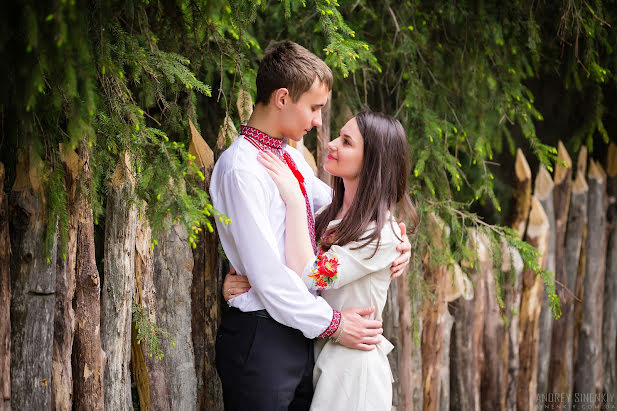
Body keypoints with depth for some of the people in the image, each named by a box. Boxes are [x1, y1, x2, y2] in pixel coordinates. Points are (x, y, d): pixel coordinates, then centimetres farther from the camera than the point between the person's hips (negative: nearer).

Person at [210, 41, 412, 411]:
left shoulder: (291, 157, 12)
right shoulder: (241, 168, -16)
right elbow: (267, 272, -20)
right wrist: (332, 323, -12)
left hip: (300, 333, 8)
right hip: (261, 338, -8)